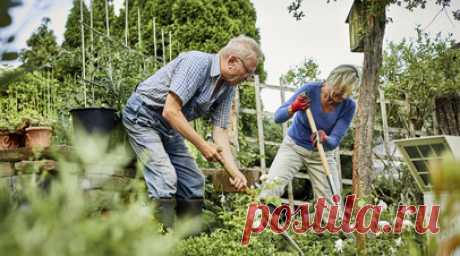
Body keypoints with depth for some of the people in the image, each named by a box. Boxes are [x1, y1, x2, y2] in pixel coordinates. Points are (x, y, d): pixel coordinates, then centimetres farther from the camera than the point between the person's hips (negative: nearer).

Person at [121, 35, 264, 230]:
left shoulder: (228, 87, -2)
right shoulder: (197, 63, -27)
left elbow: (220, 130, -2)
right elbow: (170, 111, -32)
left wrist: (234, 170, -15)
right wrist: (202, 146, -27)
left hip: (169, 126, 9)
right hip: (141, 116, -9)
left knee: (194, 182, 5)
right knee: (166, 177, -22)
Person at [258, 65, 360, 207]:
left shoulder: (348, 106, -19)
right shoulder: (310, 90, -22)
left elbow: (334, 142, -20)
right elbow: (278, 117, -20)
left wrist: (324, 138, -44)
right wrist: (293, 108, -41)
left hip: (322, 154, 1)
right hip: (293, 146, -1)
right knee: (272, 185, -25)